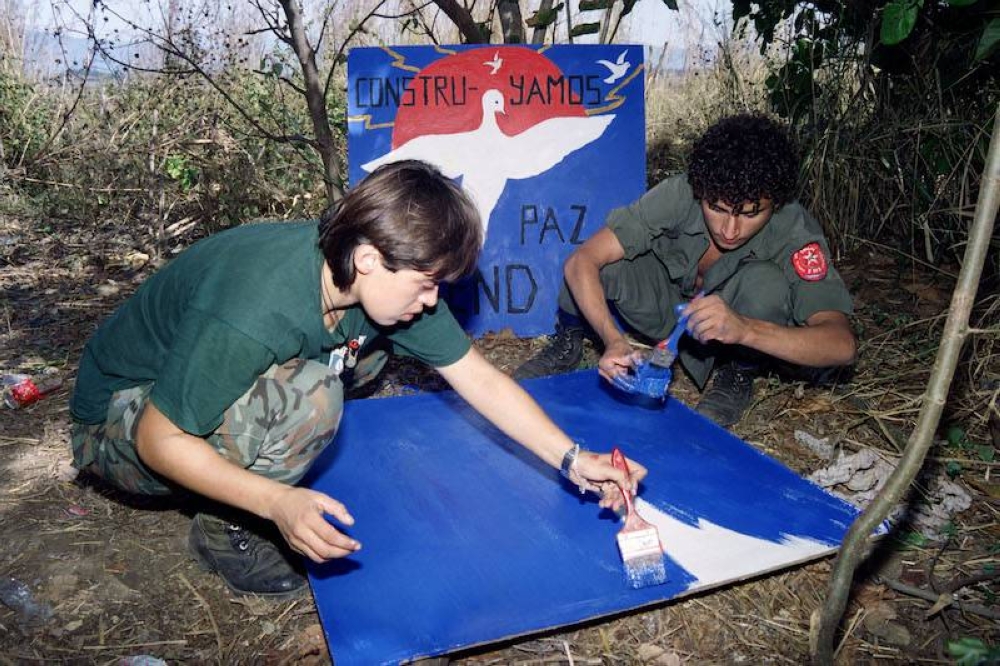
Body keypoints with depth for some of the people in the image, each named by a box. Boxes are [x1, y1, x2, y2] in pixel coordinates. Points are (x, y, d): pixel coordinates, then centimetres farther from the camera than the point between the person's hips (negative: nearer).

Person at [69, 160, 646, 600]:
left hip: (224, 380, 7)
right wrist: (279, 502, -36)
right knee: (307, 396, -32)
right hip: (126, 420, -7)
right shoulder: (256, 311, -37)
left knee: (371, 343, -2)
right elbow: (159, 439, -26)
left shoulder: (382, 276, -15)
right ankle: (224, 528, -5)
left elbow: (480, 379, -10)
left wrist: (572, 459, -14)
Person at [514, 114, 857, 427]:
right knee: (607, 262, -29)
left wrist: (744, 329, -58)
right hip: (671, 305, 1)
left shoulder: (795, 232, -31)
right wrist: (614, 340, -49)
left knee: (767, 282, -35)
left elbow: (842, 344, -41)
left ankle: (738, 375, -5)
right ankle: (568, 343, 3)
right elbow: (581, 261, -33)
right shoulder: (678, 195, -30)